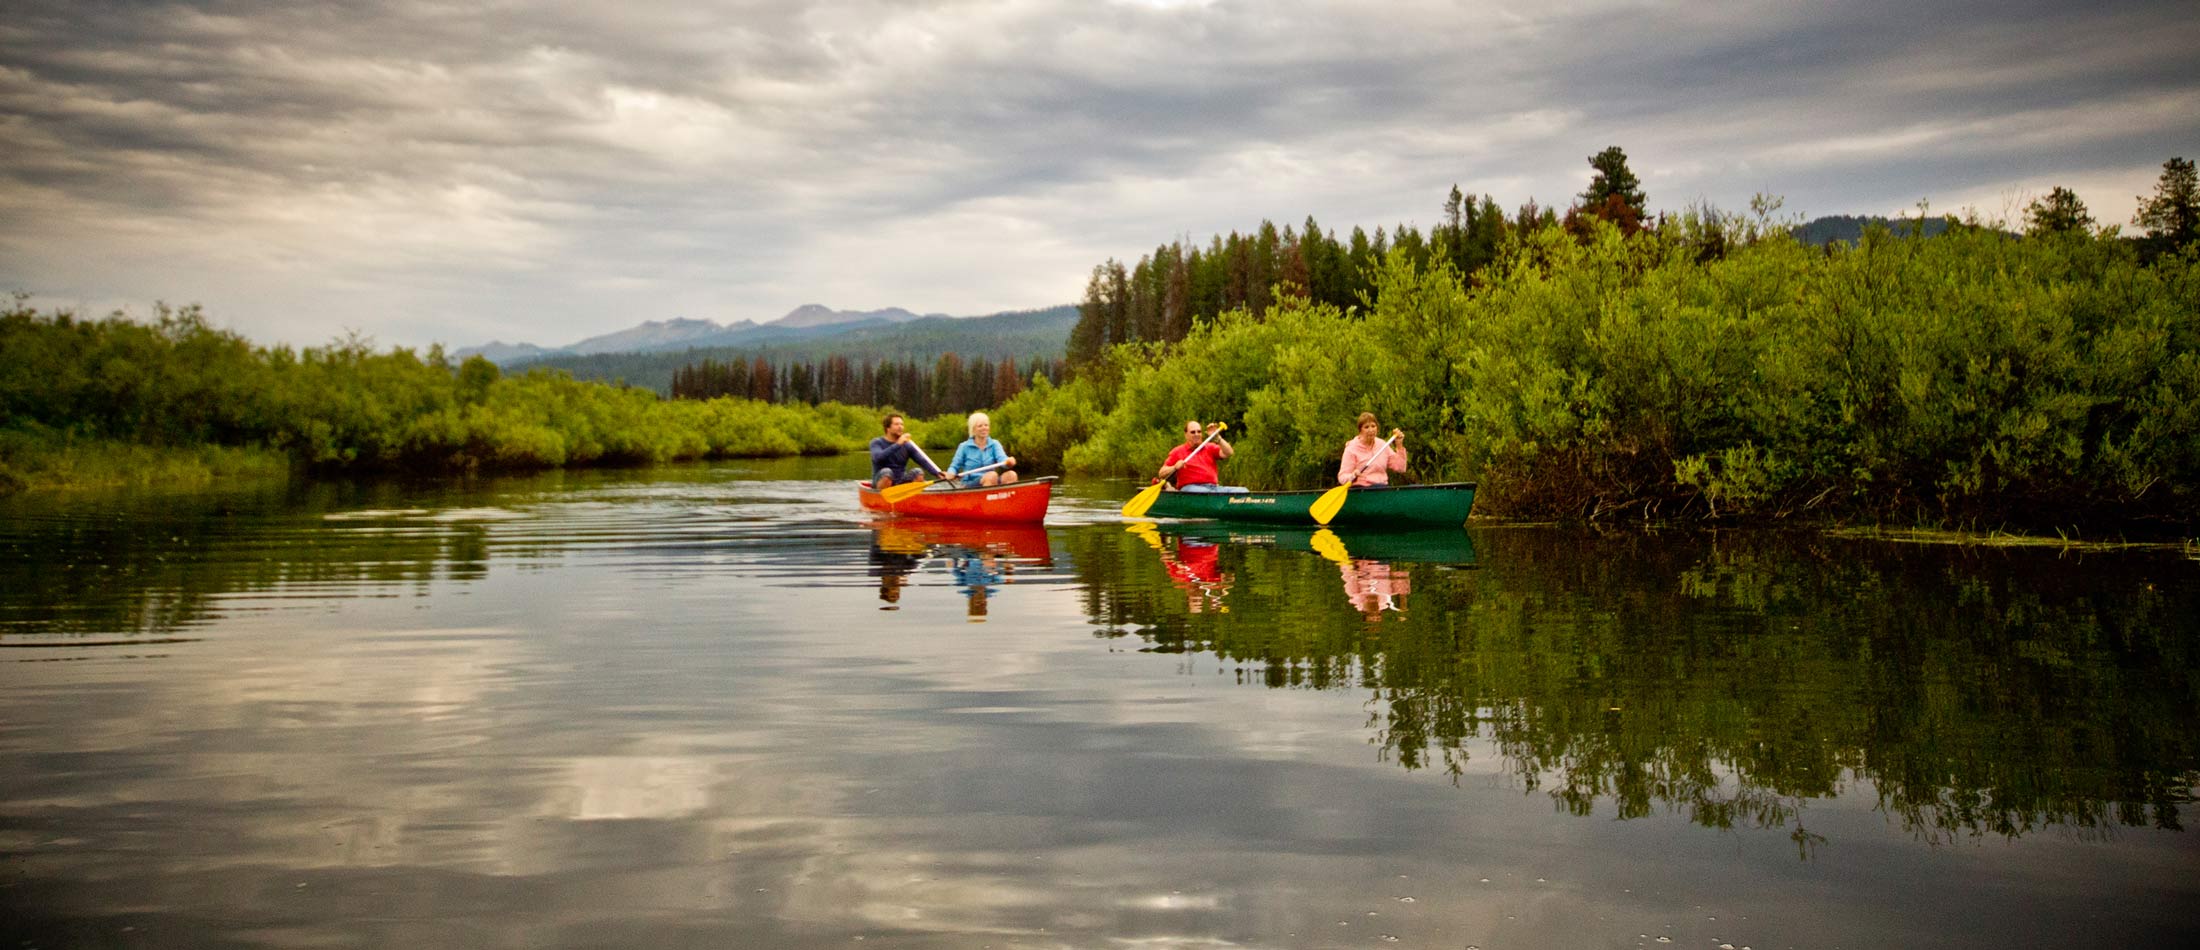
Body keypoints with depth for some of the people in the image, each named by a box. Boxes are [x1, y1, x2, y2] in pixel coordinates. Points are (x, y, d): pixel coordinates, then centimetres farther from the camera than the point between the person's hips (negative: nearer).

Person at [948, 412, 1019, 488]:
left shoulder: (994, 445, 9)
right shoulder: (964, 447, 4)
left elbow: (1002, 458, -10)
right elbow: (954, 466, 7)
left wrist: (1008, 462, -35)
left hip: (991, 485, 3)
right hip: (969, 486, -3)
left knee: (1011, 475, -26)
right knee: (992, 475, -33)